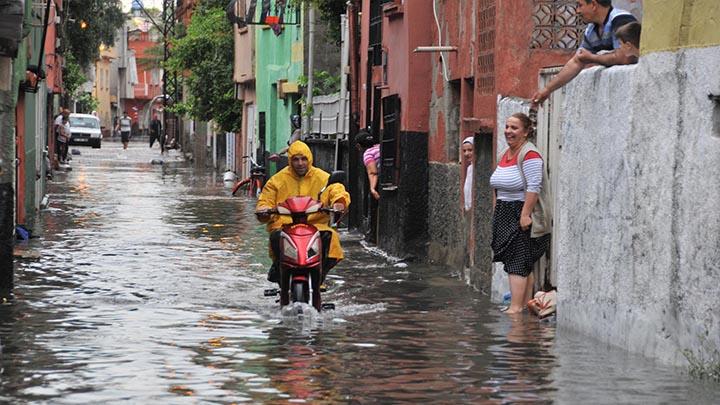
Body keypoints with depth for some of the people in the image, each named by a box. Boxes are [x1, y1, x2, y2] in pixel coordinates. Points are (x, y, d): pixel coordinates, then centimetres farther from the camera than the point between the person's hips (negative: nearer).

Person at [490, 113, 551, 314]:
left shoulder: (529, 154, -14)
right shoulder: (506, 153, 15)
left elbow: (534, 187, -21)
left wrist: (525, 214, -26)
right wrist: (496, 213, 17)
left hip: (521, 214, -9)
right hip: (504, 214, 9)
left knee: (518, 263, -10)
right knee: (522, 264, 11)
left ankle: (516, 307, -10)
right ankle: (526, 304, 14)